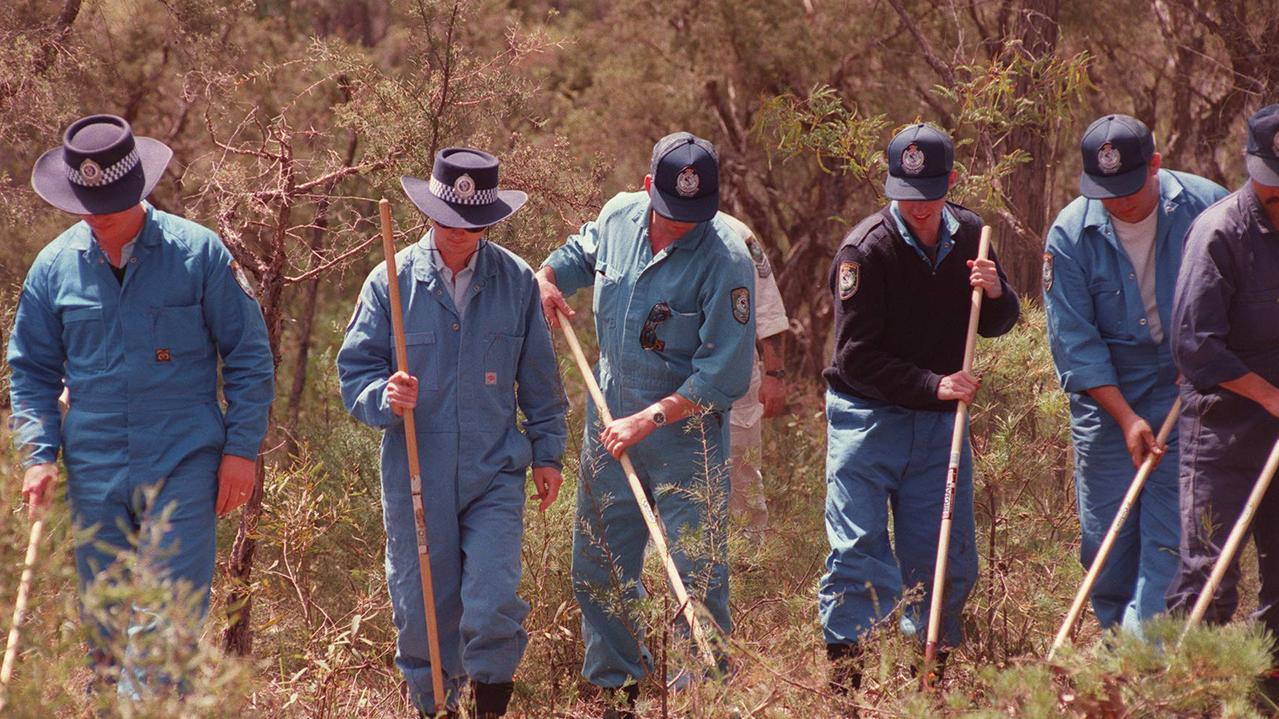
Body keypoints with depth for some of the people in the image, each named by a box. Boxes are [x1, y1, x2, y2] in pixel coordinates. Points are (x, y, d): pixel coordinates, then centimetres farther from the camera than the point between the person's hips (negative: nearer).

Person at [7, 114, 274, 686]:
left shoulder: (198, 252, -2)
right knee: (105, 632, 9)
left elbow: (249, 356, 3)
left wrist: (241, 448, -3)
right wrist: (39, 455, 2)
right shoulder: (54, 266, 6)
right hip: (94, 476, 3)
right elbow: (31, 370, 15)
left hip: (184, 467, -3)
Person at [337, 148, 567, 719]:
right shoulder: (392, 280, -1)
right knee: (421, 610, 7)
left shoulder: (516, 281, 3)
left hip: (495, 475, 0)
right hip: (416, 479, 0)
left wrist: (548, 452, 12)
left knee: (492, 606, -12)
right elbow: (353, 371, 0)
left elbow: (540, 380, 13)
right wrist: (385, 395, -20)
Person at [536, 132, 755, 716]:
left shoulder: (725, 261, -19)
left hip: (687, 433, -6)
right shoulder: (618, 217, -1)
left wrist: (648, 419, -23)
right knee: (598, 570, 12)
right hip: (610, 426, 6)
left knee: (697, 574, -6)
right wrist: (549, 277, 5)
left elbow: (724, 374, -21)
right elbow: (582, 250, 26)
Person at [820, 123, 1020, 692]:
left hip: (939, 419, 5)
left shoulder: (969, 235, 1)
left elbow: (997, 326, 11)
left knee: (949, 557, 6)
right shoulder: (864, 250, -15)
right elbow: (856, 356, -16)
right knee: (858, 548, -8)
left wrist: (996, 293, -12)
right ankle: (845, 666, -2)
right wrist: (932, 384, -22)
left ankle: (930, 663, 19)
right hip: (867, 416, -5)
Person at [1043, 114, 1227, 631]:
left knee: (1169, 531, -10)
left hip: (1187, 390, -1)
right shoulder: (1071, 234, -9)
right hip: (1106, 397, 1)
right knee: (1104, 539, 4)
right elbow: (1073, 341, -7)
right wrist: (1127, 418, -12)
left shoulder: (1205, 207, -8)